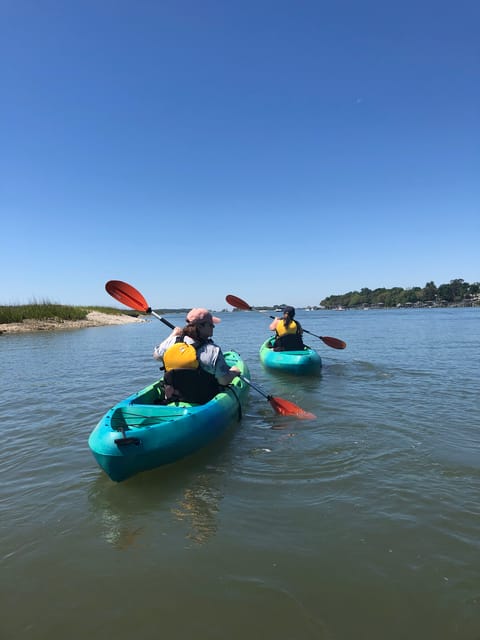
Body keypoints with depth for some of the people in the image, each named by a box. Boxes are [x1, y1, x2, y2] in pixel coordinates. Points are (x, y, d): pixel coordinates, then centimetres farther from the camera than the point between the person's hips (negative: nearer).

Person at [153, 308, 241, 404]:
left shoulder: (172, 342, -11)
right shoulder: (213, 350, -24)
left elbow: (156, 356, 10)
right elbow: (224, 381, -21)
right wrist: (234, 372, 1)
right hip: (205, 404, -5)